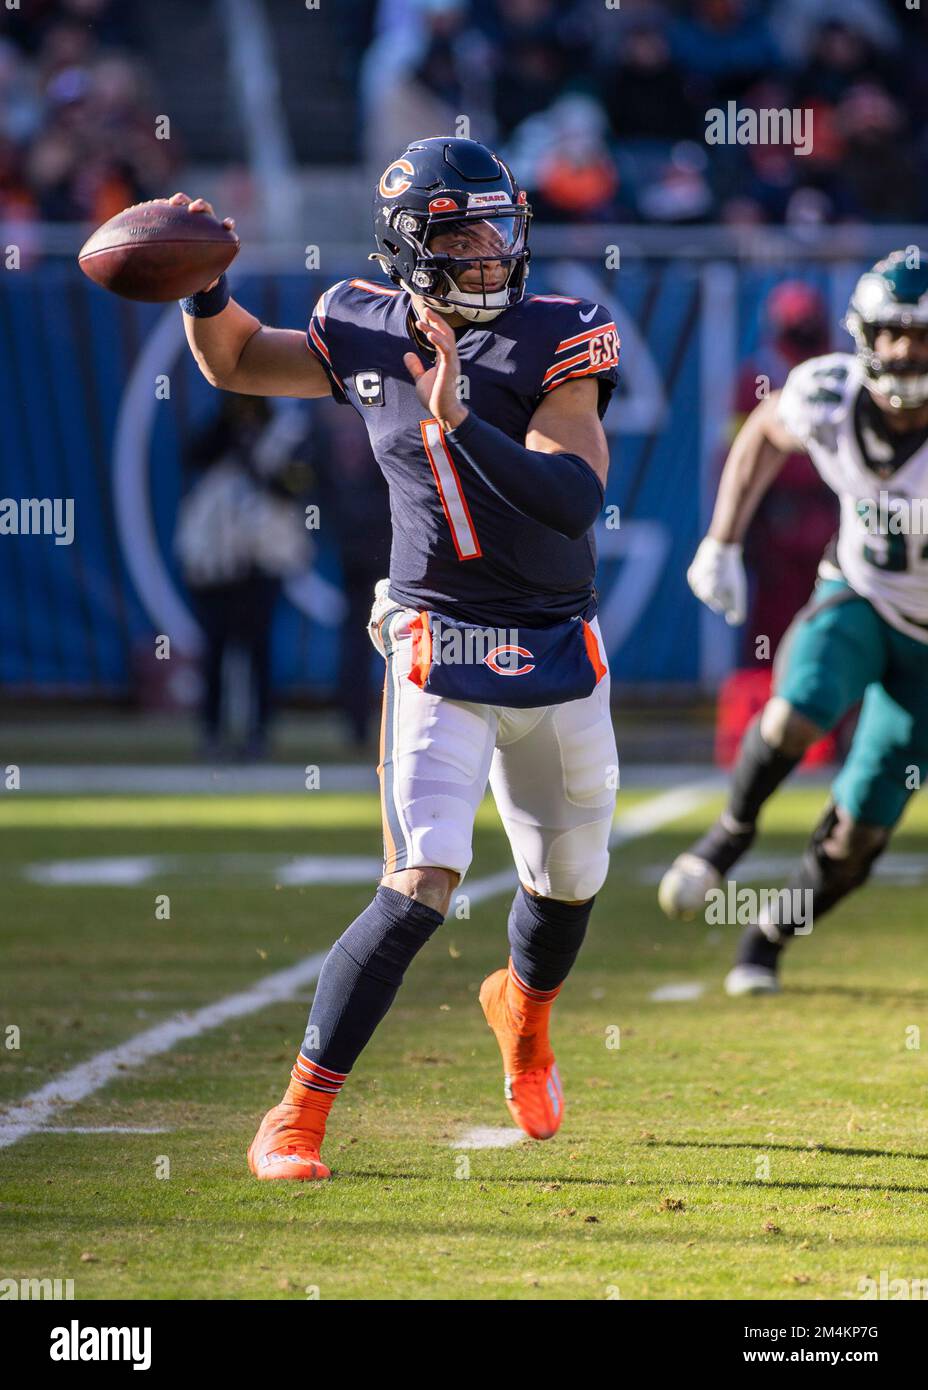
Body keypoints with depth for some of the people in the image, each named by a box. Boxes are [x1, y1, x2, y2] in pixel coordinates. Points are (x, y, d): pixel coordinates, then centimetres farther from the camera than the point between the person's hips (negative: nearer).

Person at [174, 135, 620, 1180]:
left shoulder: (556, 341, -10)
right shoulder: (366, 334, -3)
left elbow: (573, 499, -24)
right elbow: (234, 361, 16)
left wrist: (460, 423, -34)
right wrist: (204, 286, -3)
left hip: (560, 659, 2)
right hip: (439, 652, -2)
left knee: (568, 882, 18)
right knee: (421, 885, -18)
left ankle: (523, 1009, 54)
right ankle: (298, 1116, -12)